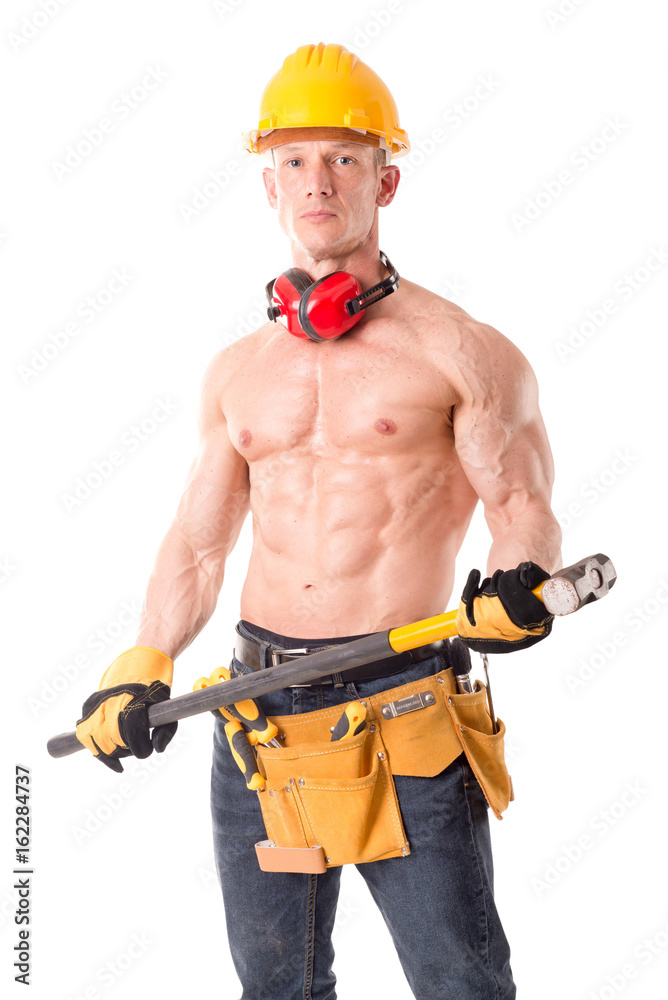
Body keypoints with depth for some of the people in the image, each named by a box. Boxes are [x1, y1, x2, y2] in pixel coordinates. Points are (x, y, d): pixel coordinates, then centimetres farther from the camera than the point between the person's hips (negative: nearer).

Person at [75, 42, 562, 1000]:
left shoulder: (454, 349, -2)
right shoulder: (237, 371, 12)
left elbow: (521, 503, -2)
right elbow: (198, 542, 15)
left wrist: (517, 580, -23)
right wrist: (143, 667, 4)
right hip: (258, 708, 5)